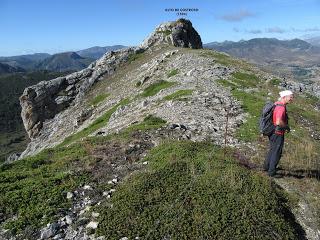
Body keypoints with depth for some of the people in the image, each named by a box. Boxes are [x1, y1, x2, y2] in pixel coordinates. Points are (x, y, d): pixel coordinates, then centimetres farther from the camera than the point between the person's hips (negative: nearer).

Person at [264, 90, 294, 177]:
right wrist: (287, 126, -19)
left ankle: (266, 166, 38)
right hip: (278, 134, -10)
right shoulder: (281, 108, -24)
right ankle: (272, 172, 13)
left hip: (272, 132, 10)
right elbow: (278, 122, -38)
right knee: (277, 153, 3)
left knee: (272, 150, 24)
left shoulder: (277, 104, 6)